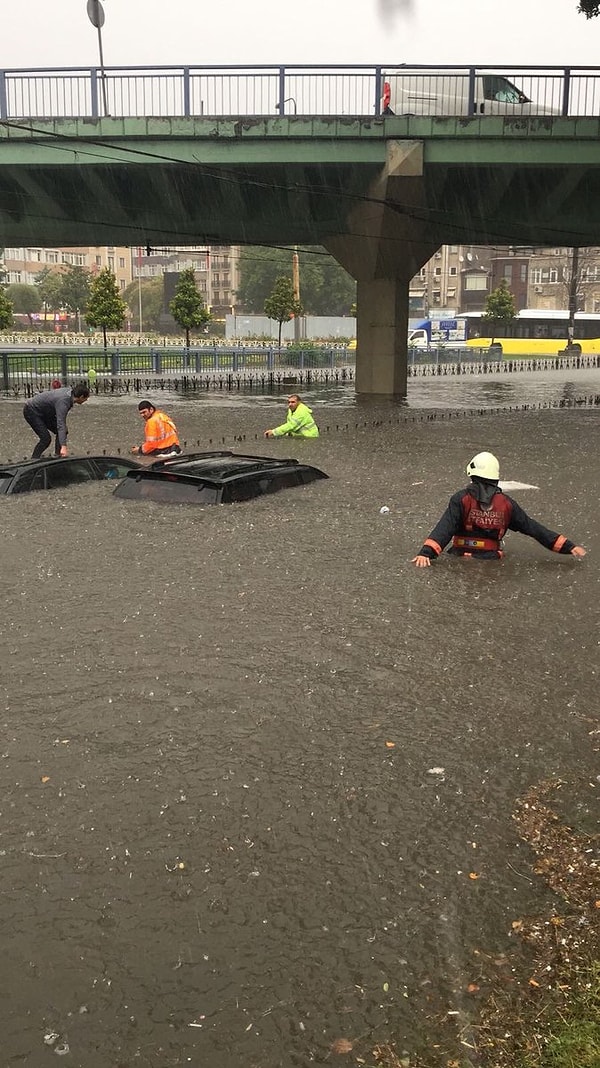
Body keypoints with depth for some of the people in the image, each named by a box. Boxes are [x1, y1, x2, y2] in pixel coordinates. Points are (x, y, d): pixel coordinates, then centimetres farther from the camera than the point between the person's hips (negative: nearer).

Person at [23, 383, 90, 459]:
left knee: (64, 432, 2)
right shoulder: (63, 401, -36)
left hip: (43, 412, 10)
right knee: (46, 438, -19)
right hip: (31, 411, -10)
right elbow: (60, 425, -46)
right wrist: (63, 447, -55)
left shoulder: (69, 390, -9)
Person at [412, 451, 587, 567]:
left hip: (462, 557, -2)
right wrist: (567, 545, 13)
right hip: (493, 559, 2)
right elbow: (533, 528, 7)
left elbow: (444, 528, -19)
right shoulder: (507, 503, 4)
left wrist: (426, 552, -29)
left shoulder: (461, 499, -6)